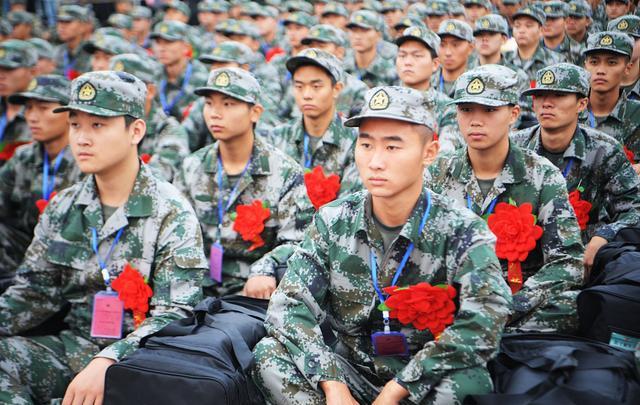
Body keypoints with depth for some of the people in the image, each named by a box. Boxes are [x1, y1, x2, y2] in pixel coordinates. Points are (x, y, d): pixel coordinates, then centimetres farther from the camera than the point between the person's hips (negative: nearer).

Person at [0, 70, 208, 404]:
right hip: (72, 347, 5)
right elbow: (34, 292, 11)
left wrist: (108, 361, -29)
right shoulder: (62, 209, 9)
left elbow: (175, 314, -15)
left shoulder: (171, 214, -9)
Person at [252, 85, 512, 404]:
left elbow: (486, 316, -29)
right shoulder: (333, 221, -4)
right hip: (352, 375, 3)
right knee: (270, 353, -22)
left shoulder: (461, 232, -13)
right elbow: (288, 305, -10)